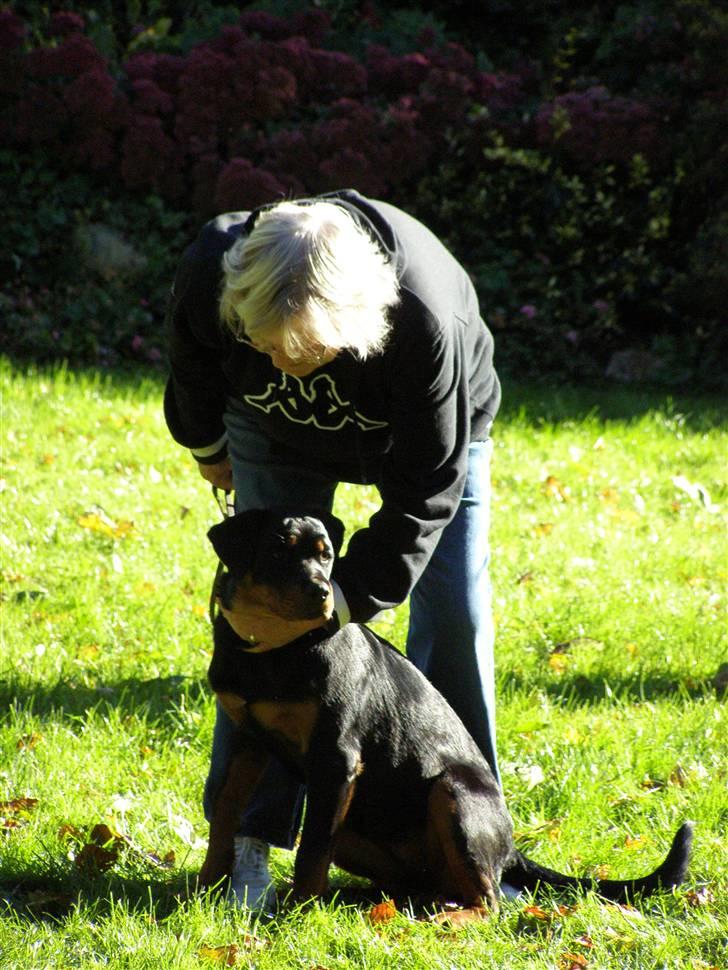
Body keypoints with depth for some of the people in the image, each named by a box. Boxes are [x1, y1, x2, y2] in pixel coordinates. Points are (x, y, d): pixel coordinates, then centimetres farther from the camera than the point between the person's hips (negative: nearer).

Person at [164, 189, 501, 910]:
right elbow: (193, 372, -9)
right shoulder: (210, 274, -37)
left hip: (435, 428, -2)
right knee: (267, 618, -8)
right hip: (277, 436, 2)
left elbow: (424, 491, -34)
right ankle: (249, 838, -2)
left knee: (453, 617, -6)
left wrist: (342, 597, -40)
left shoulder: (427, 316, -46)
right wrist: (208, 449, 10)